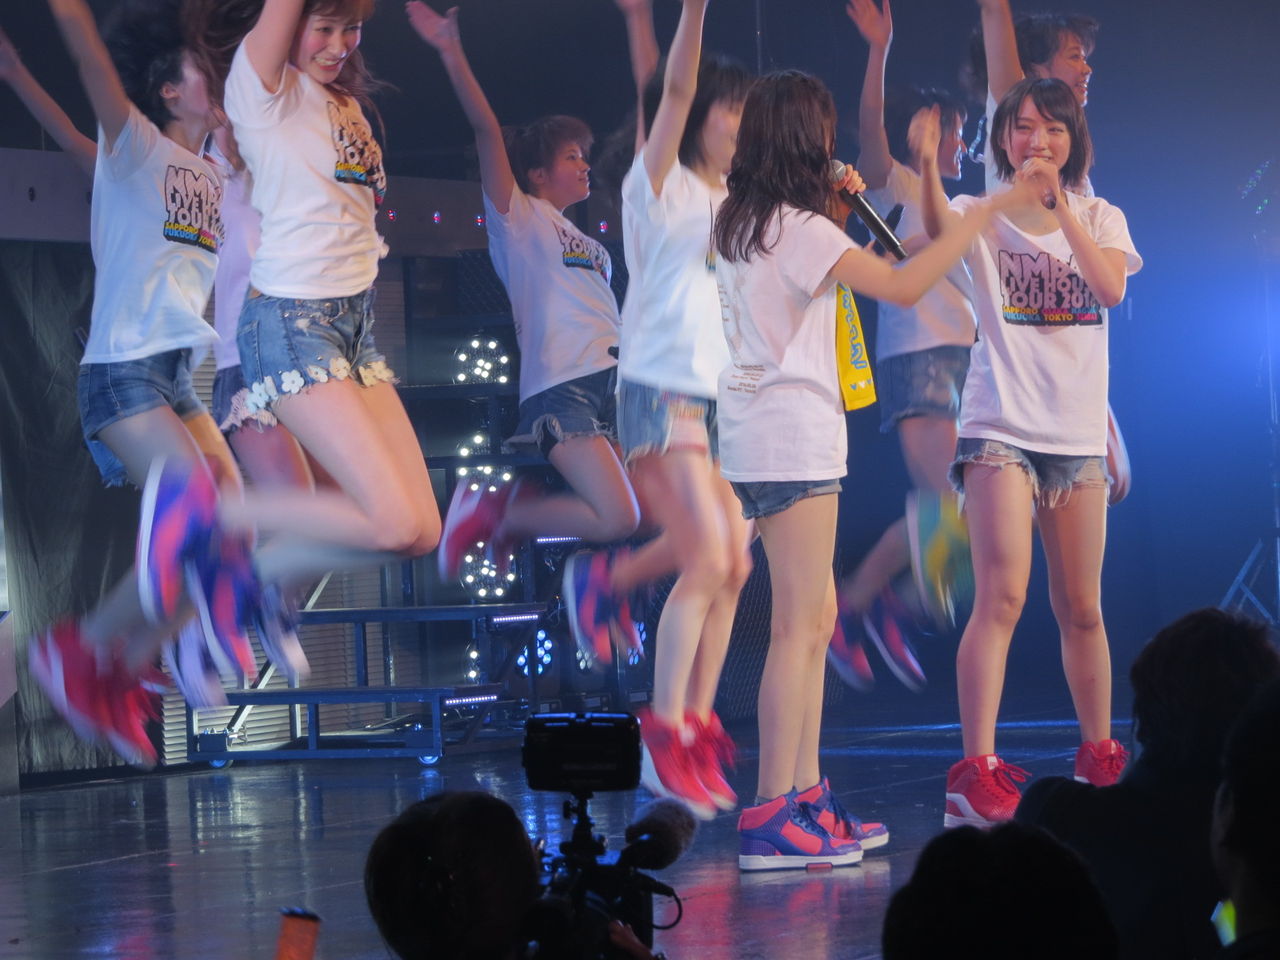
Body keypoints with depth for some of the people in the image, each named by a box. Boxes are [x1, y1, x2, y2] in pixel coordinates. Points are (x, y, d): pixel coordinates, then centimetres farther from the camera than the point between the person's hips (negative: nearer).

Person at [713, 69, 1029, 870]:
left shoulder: (743, 224, 13)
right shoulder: (800, 228, -14)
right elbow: (902, 286, -23)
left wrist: (837, 208, 19)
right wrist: (984, 214, -18)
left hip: (762, 437, 10)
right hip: (793, 435, -10)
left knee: (816, 618, 15)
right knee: (800, 626, -10)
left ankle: (803, 796, 17)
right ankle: (771, 818, -12)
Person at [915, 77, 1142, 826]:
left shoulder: (1100, 218, 9)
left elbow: (1111, 288, -11)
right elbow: (938, 233, -24)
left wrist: (1058, 202, -17)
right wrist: (928, 167, -43)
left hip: (1078, 434, 3)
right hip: (1001, 429, -3)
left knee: (1081, 607, 12)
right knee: (1002, 596, -17)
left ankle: (1101, 757, 28)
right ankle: (978, 770, -20)